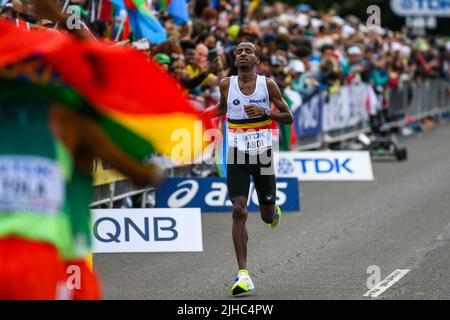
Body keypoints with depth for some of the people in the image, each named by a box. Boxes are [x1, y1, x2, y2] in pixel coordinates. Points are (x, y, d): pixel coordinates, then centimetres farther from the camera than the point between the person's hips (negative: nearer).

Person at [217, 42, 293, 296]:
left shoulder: (268, 85, -4)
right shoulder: (227, 84, 0)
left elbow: (289, 118, -2)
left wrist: (265, 112, -17)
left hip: (263, 155, 0)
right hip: (237, 157, 0)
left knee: (267, 216, 11)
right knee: (239, 211, -15)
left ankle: (274, 211, 52)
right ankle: (244, 274, -17)